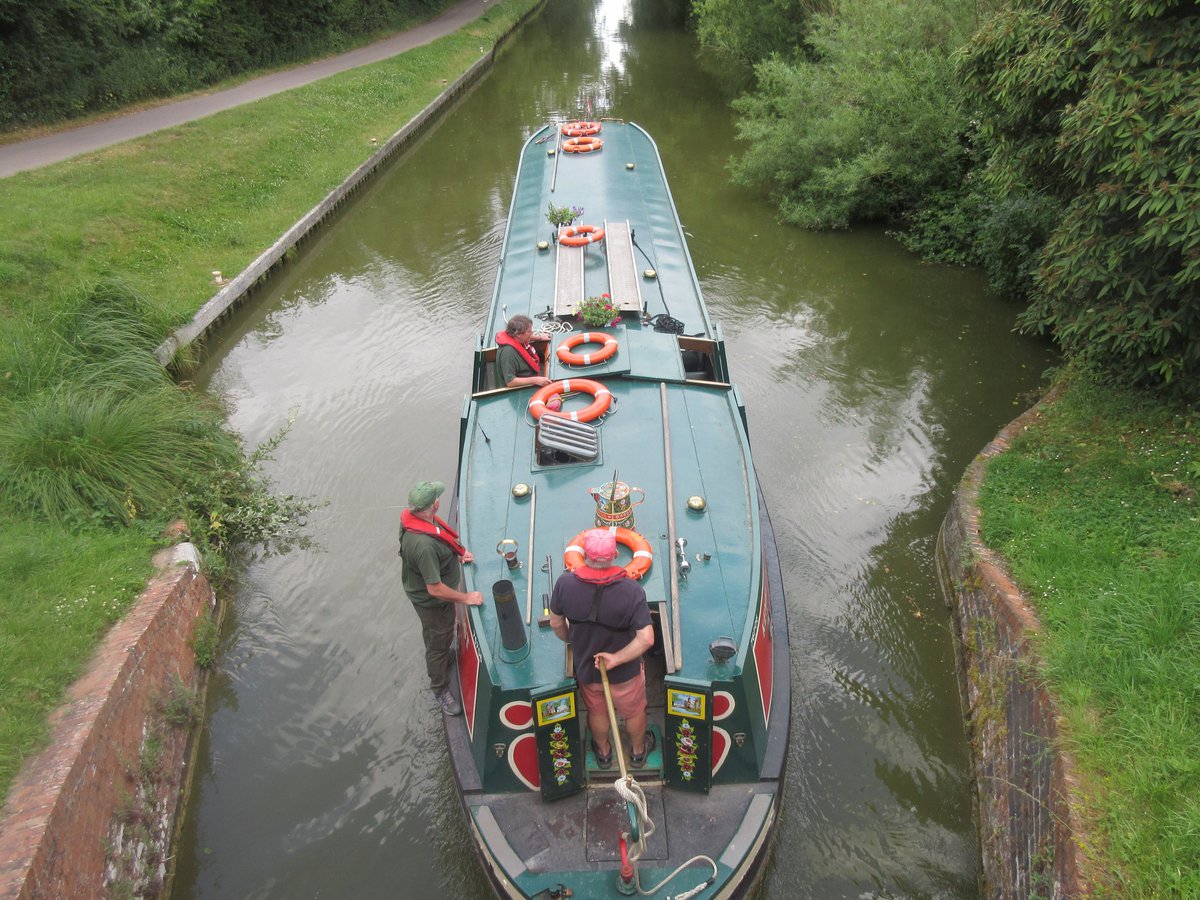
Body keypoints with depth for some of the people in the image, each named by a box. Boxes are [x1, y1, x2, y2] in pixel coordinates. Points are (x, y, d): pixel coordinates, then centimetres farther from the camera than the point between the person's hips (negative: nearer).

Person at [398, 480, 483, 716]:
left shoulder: (413, 517, -16)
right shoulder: (423, 545, -44)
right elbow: (435, 589, -35)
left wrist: (457, 553, -3)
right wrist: (466, 598, -23)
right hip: (433, 603, -8)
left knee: (438, 636, 36)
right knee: (438, 645, 16)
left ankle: (442, 656, 64)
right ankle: (441, 690, 39)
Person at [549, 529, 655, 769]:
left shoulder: (565, 583, -25)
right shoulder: (631, 590, -31)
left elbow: (556, 623, -8)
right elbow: (646, 639, -32)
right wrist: (616, 658, -21)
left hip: (585, 668, 2)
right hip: (625, 672, -2)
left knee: (596, 712, 31)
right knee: (634, 712, 29)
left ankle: (603, 752, 56)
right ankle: (638, 751, 54)